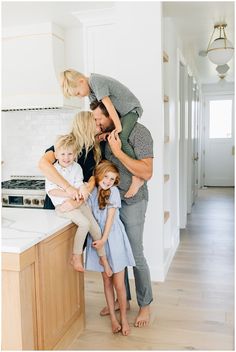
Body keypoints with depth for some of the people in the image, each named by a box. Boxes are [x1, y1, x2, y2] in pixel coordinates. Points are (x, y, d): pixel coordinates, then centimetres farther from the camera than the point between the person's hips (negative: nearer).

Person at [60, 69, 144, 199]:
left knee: (121, 138, -30)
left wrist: (118, 128, -27)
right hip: (118, 112, 10)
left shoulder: (96, 81, -24)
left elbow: (108, 105, -27)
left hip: (131, 108, -10)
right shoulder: (90, 89, 5)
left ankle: (137, 178, -27)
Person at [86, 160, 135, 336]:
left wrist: (104, 240, -17)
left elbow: (110, 217, -13)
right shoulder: (91, 191, 1)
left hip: (113, 239, -3)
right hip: (97, 239, 3)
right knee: (107, 281, 13)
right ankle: (113, 317, 28)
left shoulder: (113, 191, -9)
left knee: (119, 284, 3)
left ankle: (123, 318, 23)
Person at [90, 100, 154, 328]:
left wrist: (118, 152, -27)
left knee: (135, 255, 3)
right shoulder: (107, 134, 5)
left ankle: (145, 304, 24)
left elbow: (146, 173, -24)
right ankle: (122, 298, 33)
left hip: (132, 202, -6)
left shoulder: (138, 132, -16)